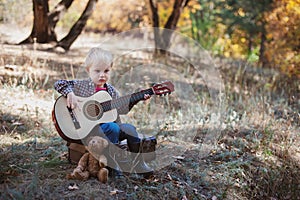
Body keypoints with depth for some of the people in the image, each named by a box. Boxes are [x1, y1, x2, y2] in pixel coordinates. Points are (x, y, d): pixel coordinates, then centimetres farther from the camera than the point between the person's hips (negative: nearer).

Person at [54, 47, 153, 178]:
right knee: (113, 128, -29)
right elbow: (59, 84, -6)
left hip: (110, 122, 6)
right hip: (88, 127, -6)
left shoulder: (110, 90, 12)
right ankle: (113, 166, -22)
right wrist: (70, 94, -24)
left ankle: (138, 165, 1)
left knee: (130, 129, -8)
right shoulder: (81, 86, -2)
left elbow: (122, 109, 12)